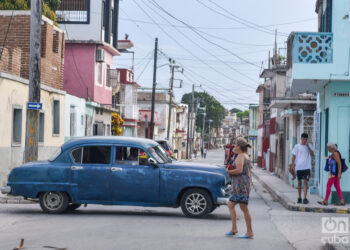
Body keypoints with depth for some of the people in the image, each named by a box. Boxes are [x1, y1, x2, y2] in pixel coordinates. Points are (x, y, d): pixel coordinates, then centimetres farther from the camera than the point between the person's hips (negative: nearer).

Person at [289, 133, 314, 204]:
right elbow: (293, 156, 5)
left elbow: (312, 154, -6)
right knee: (299, 182, 8)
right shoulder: (297, 146, 4)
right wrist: (292, 165, -4)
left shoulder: (309, 146, 7)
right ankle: (299, 198, 18)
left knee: (305, 182, -8)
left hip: (307, 167, 0)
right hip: (299, 167, 0)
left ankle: (305, 198, -10)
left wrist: (308, 146, -13)